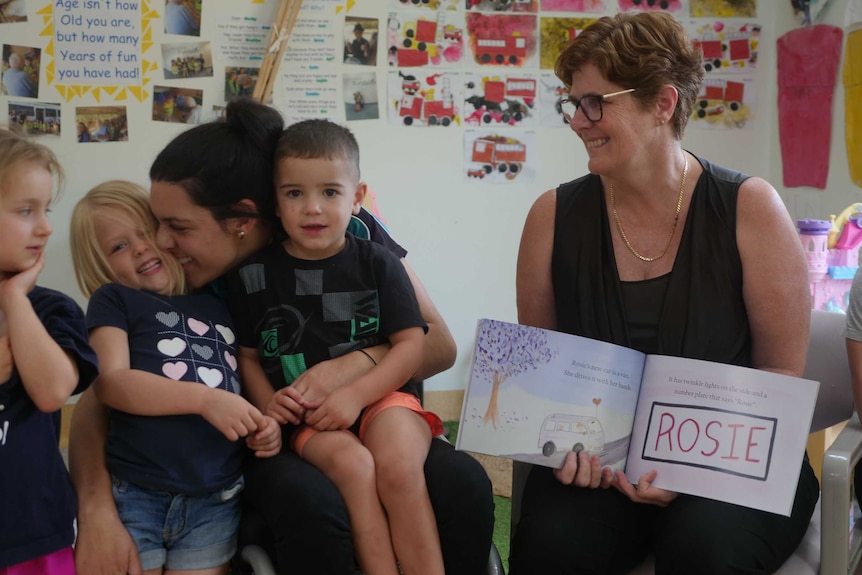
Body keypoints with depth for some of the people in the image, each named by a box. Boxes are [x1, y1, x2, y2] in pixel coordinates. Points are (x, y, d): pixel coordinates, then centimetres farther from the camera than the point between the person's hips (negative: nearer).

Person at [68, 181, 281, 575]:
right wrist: (206, 399, -20)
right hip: (135, 496, -3)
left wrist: (265, 427, -1)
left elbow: (245, 385, 22)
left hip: (217, 500, 3)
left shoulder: (218, 307, 17)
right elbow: (110, 382, -10)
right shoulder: (113, 300, 5)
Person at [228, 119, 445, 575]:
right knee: (353, 465, -31)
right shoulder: (253, 276, 6)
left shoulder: (377, 263, 4)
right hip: (306, 418, 0)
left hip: (380, 396, 0)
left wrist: (355, 394, -15)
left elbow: (412, 344, -1)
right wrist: (267, 402, -9)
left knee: (400, 468, -30)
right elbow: (248, 354, 12)